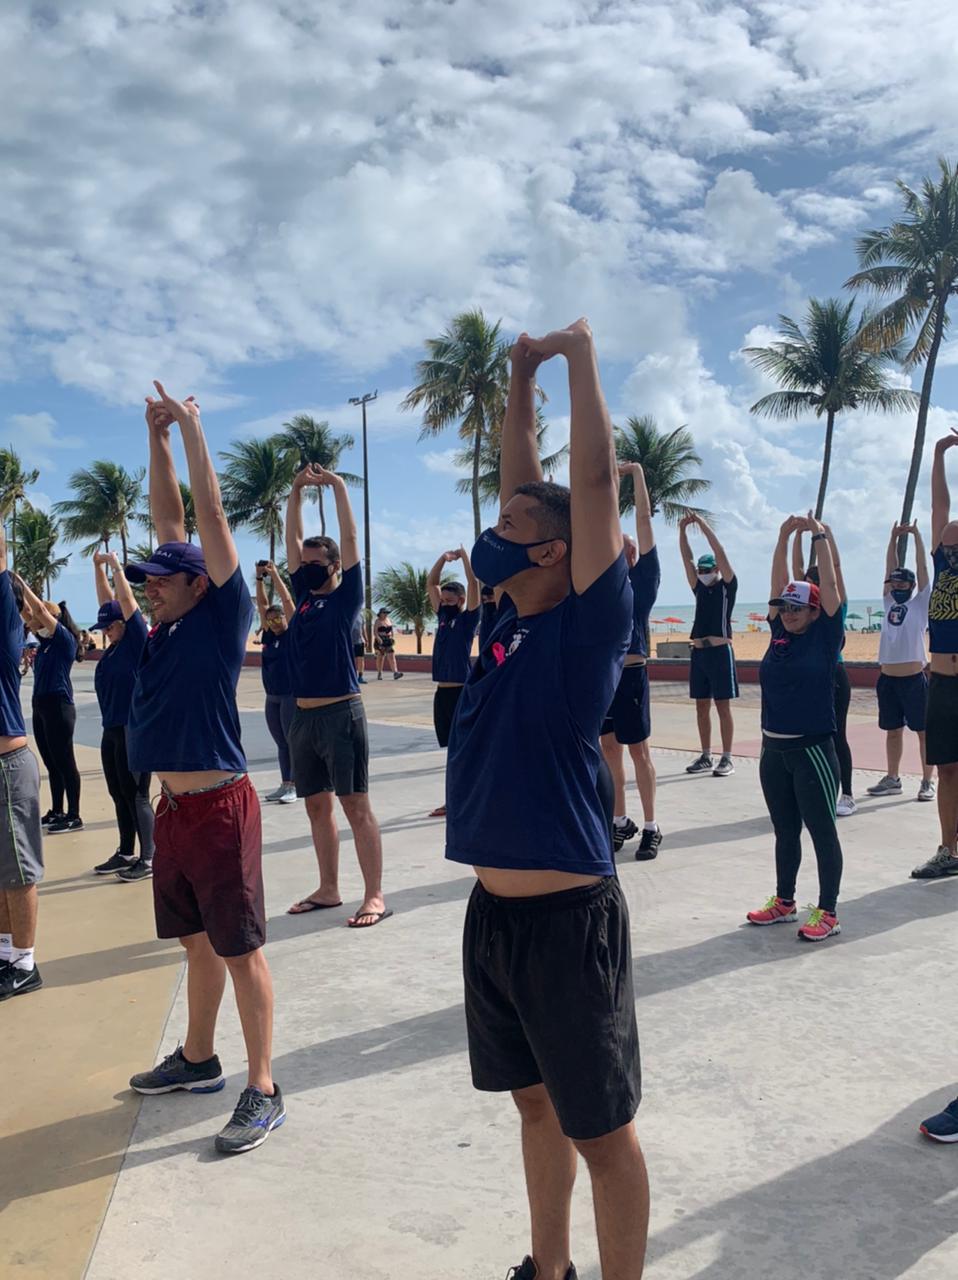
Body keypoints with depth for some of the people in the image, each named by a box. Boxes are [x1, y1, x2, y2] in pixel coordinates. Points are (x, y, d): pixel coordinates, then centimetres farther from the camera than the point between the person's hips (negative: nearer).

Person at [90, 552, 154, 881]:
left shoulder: (137, 640, -8)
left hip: (134, 730, -8)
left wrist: (115, 564, -6)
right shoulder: (115, 645, 11)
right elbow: (106, 600, 17)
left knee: (136, 796, -3)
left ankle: (148, 859, 4)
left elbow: (126, 600, -13)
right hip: (111, 730, 8)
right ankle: (126, 854, 24)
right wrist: (98, 566, 17)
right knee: (119, 796, 14)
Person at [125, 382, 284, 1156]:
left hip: (220, 807, -8)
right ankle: (198, 1060, 35)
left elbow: (210, 518, -11)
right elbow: (169, 517, 14)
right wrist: (158, 436, 15)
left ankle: (264, 1091, 10)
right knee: (198, 944, 20)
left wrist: (192, 427, -5)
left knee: (240, 950, 0)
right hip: (174, 808, 8)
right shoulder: (171, 626, 9)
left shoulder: (224, 615, -8)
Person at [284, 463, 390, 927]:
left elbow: (349, 538, -7)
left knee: (355, 806, -5)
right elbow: (292, 540, 15)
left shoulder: (346, 595, -2)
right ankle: (328, 889, 23)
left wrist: (337, 484, -4)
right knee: (317, 806, 12)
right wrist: (297, 489, 10)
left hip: (341, 713, -7)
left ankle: (374, 897, -1)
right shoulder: (304, 596, 14)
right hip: (303, 716, 7)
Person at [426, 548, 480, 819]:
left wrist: (464, 555, -10)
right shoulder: (443, 616, 13)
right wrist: (443, 558, 6)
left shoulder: (469, 618, -3)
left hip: (462, 692, -7)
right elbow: (431, 583, 14)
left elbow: (473, 583, -13)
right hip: (442, 692, 7)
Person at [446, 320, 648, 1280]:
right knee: (536, 1103, 23)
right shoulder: (513, 620, 6)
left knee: (600, 1128, 9)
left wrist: (580, 357, -8)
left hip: (567, 918, -8)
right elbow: (522, 486, 13)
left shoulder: (586, 625, -12)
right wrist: (521, 377, 15)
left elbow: (594, 482, -17)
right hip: (492, 911, 8)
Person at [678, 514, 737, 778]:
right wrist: (682, 530, 0)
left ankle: (727, 759, 1)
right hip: (698, 652, 6)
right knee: (702, 706, 8)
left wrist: (704, 526, -10)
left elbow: (721, 554, -9)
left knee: (723, 706, -3)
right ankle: (706, 757, 15)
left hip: (720, 651, -6)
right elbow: (687, 558, 9)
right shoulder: (699, 588, 15)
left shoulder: (727, 586, 1)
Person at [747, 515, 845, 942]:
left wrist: (819, 535, -10)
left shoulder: (825, 636, -5)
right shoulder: (779, 634, 7)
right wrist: (784, 536, -1)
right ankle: (784, 902, 28)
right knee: (785, 831, 16)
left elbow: (829, 585, -10)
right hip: (773, 749, 6)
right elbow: (779, 585, 6)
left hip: (812, 749, -6)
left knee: (822, 831, 2)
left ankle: (827, 913, 10)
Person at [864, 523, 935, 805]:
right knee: (893, 730, 12)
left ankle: (928, 781, 6)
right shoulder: (889, 602, 13)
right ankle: (892, 779, 20)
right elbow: (890, 568, 13)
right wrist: (894, 538, 8)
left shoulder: (921, 602, 1)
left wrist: (916, 535, -3)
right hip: (888, 677, 5)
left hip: (914, 677, -5)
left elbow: (922, 567, -3)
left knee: (923, 730, 1)